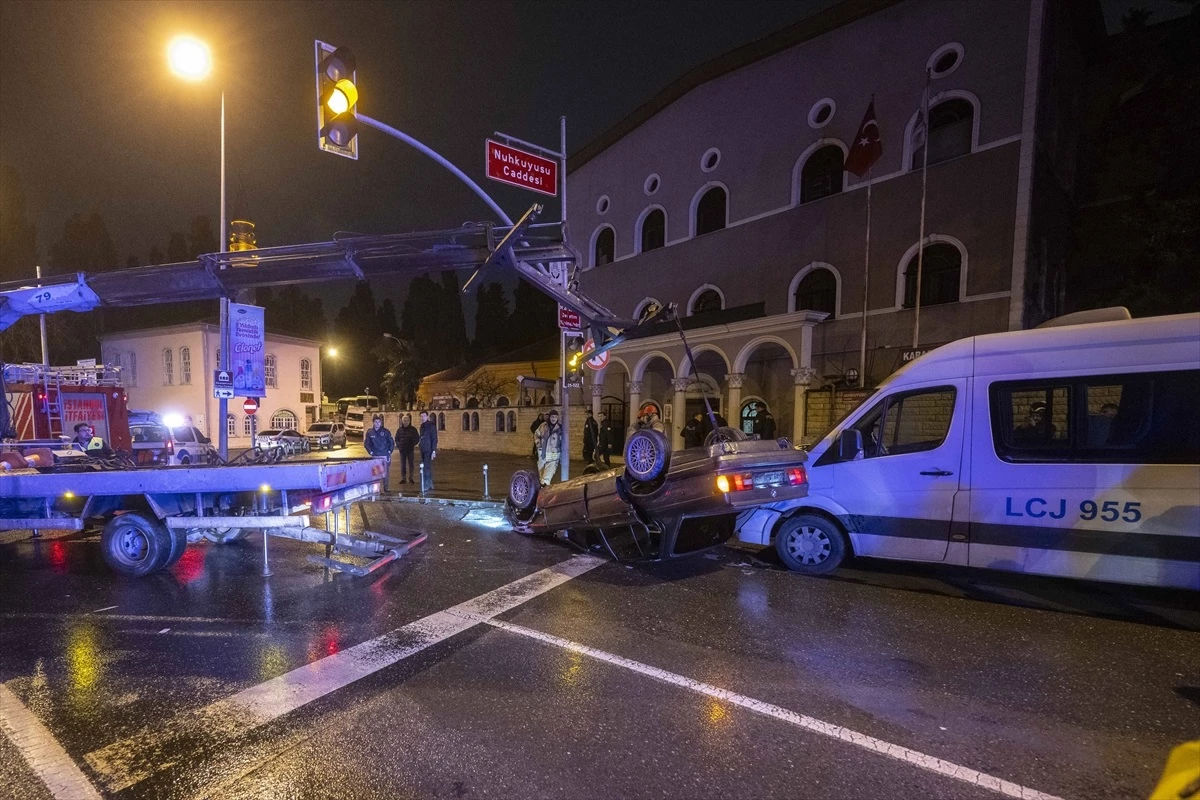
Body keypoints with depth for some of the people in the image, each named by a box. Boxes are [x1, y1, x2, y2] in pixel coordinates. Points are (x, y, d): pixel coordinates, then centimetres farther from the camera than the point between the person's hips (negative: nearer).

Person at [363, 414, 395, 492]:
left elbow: (392, 442, 7)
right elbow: (366, 443, 9)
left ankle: (386, 487, 12)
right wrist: (370, 452, 0)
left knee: (386, 472, 2)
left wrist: (390, 451, 0)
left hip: (385, 455, 0)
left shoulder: (386, 431, 1)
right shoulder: (369, 432, 3)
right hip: (375, 456, 0)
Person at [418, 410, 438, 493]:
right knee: (427, 467, 11)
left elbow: (434, 439, -13)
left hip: (429, 450, -8)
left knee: (427, 467, -12)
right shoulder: (422, 426, 17)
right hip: (423, 451, 8)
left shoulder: (431, 425, -8)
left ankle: (427, 486, -11)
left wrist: (434, 450, -19)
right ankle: (430, 485, 18)